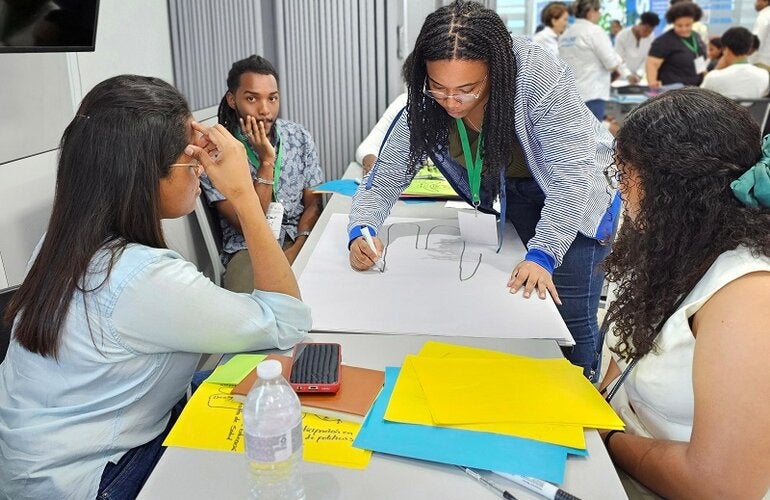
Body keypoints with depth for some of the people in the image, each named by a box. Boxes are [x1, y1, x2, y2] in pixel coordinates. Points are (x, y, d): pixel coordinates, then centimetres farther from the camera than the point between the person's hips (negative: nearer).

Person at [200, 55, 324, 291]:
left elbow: (313, 203, 5)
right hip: (249, 249, -3)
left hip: (300, 240, 4)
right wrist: (266, 161, -21)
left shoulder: (299, 136, 2)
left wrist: (298, 247, -15)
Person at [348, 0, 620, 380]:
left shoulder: (539, 77, -32)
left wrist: (542, 254, -37)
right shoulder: (425, 105, -18)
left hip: (574, 196, -3)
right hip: (511, 195, 4)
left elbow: (571, 176, -29)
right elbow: (385, 179, -13)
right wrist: (361, 231, -31)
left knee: (569, 317, -6)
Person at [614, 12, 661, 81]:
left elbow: (647, 59, -4)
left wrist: (639, 74, -19)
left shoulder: (651, 37, -7)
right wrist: (628, 76, -29)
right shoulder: (622, 36, -17)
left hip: (640, 78, 3)